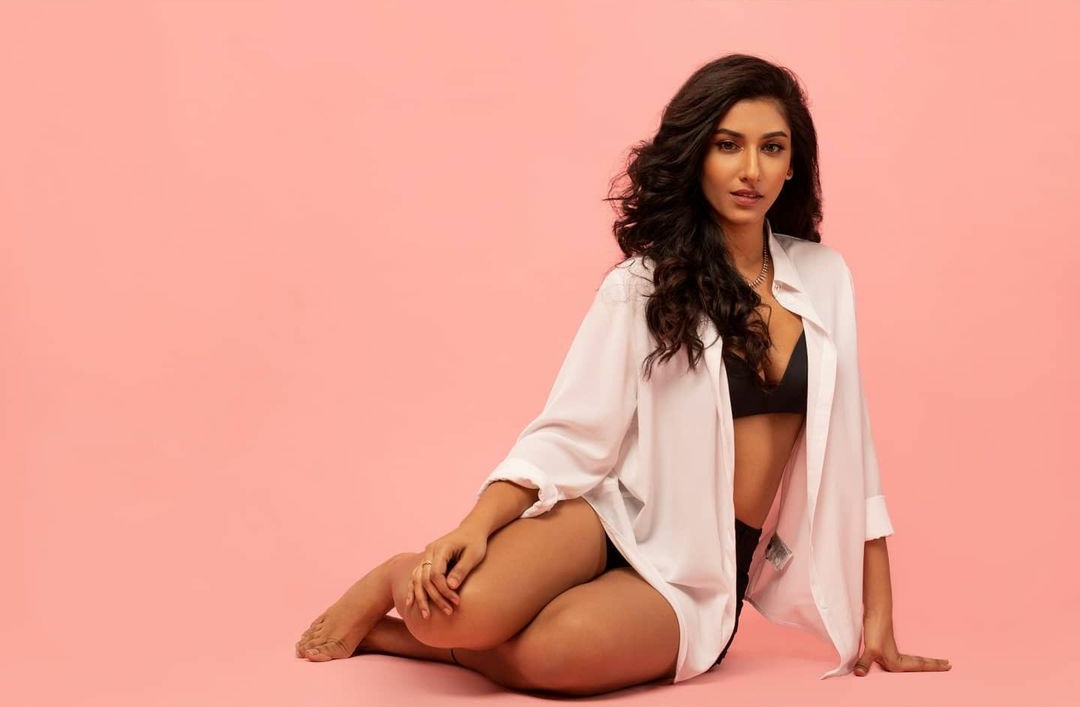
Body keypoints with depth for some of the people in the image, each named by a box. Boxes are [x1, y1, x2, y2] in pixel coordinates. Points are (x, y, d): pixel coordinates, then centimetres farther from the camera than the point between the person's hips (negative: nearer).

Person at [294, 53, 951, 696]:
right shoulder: (643, 286, -3)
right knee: (455, 609, -33)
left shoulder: (824, 278, 5)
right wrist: (474, 529, -25)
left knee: (567, 649, -34)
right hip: (617, 519, -1)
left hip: (704, 575, 2)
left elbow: (848, 448, 9)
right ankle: (399, 580, 4)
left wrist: (878, 617, 9)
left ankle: (400, 634, -3)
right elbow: (567, 434, -7)